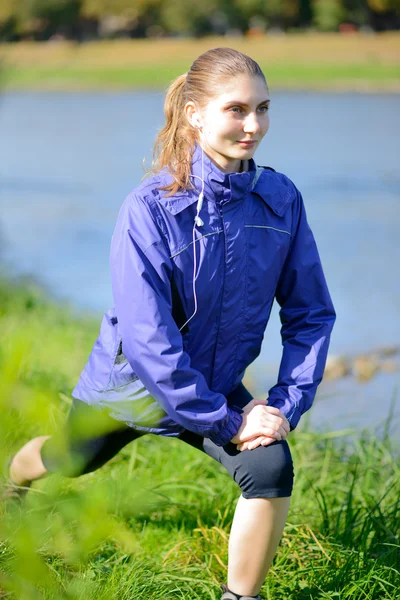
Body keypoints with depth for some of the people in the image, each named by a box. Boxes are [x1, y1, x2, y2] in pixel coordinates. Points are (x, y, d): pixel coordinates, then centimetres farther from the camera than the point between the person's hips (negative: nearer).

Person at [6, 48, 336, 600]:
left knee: (272, 466, -26)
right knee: (68, 458, 26)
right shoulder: (151, 207, -29)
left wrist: (288, 404, -17)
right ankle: (13, 478, 63)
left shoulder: (282, 200, -17)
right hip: (130, 384, -2)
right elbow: (148, 338, -31)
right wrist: (226, 422, -29)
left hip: (216, 385, 2)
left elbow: (312, 314, -6)